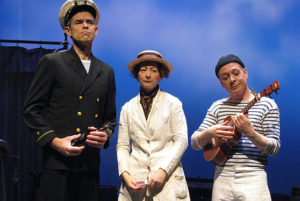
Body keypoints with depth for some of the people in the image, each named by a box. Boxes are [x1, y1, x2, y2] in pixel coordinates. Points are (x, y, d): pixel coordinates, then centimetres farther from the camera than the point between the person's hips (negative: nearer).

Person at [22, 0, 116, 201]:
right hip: (57, 162, -4)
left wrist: (106, 134, -1)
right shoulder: (52, 63, 3)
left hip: (90, 164, 4)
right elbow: (31, 109, 0)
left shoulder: (106, 72, 16)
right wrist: (53, 140, -13)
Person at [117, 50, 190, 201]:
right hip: (136, 178, 2)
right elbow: (122, 146, 7)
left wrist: (163, 170, -13)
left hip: (168, 179, -2)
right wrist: (125, 174, -8)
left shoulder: (173, 103, 4)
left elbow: (181, 141, -2)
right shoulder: (128, 108, 11)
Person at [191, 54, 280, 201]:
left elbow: (274, 148, -5)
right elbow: (195, 143, 6)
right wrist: (209, 133, -15)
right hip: (222, 179, 3)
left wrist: (249, 132, -22)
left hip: (252, 179, -3)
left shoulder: (266, 104, 0)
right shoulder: (217, 107, 10)